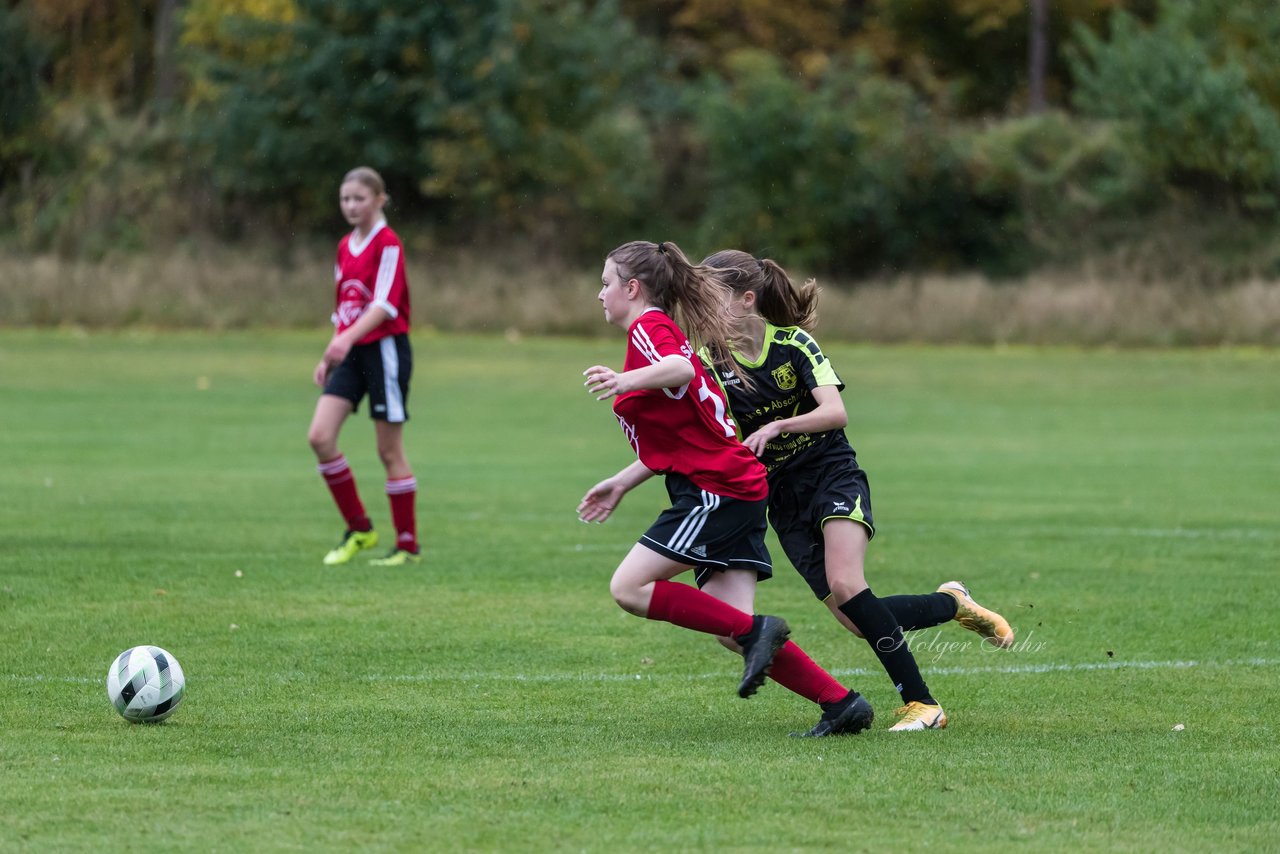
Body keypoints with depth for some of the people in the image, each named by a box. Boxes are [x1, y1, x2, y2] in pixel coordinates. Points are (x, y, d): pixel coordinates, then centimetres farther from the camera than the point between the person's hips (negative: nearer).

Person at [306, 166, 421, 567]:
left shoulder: (388, 245, -10)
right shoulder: (345, 247, 14)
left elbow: (385, 304, -21)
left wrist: (348, 338, -33)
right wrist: (328, 356, 18)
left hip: (385, 349, -7)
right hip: (350, 353, 7)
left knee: (389, 450, -2)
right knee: (320, 436, -7)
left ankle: (408, 545, 9)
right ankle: (358, 529, 5)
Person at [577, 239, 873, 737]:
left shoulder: (649, 326, -5)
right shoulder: (661, 334, 26)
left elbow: (681, 368, -30)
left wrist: (627, 381, -47)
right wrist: (620, 485, 31)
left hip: (715, 489, -10)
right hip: (735, 491, 10)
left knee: (629, 588, -13)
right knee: (731, 632, 1)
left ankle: (754, 631, -16)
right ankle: (841, 704, -4)